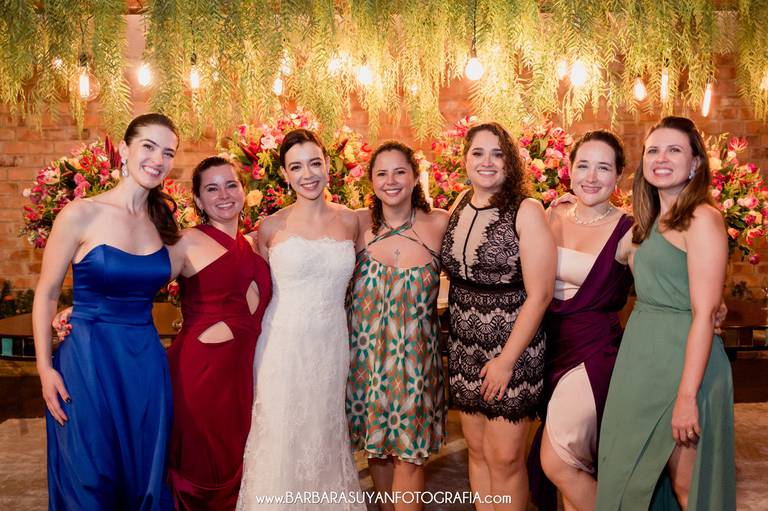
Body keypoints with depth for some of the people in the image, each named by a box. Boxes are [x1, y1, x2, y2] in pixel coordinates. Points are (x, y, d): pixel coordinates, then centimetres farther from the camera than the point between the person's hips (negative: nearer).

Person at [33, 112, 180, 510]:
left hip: (146, 361, 4)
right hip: (88, 360, -4)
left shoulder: (163, 221, 5)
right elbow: (46, 293, -4)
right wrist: (45, 367, -9)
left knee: (146, 477, 14)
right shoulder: (80, 215, -9)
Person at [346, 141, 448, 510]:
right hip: (366, 352, 2)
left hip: (415, 354, -1)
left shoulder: (440, 224, -7)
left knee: (410, 452, 4)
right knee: (375, 443, 15)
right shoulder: (358, 223, -5)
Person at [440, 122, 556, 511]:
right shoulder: (459, 208, 5)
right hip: (465, 348, 5)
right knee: (477, 449, 15)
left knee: (505, 458, 3)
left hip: (512, 348, -5)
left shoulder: (526, 212, -12)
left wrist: (506, 360, -15)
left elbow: (539, 294, -15)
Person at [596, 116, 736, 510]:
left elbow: (704, 314, -17)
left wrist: (687, 396, -22)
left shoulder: (702, 219, -13)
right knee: (635, 476, 16)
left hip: (682, 358, -8)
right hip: (640, 356, 8)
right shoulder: (651, 222, 13)